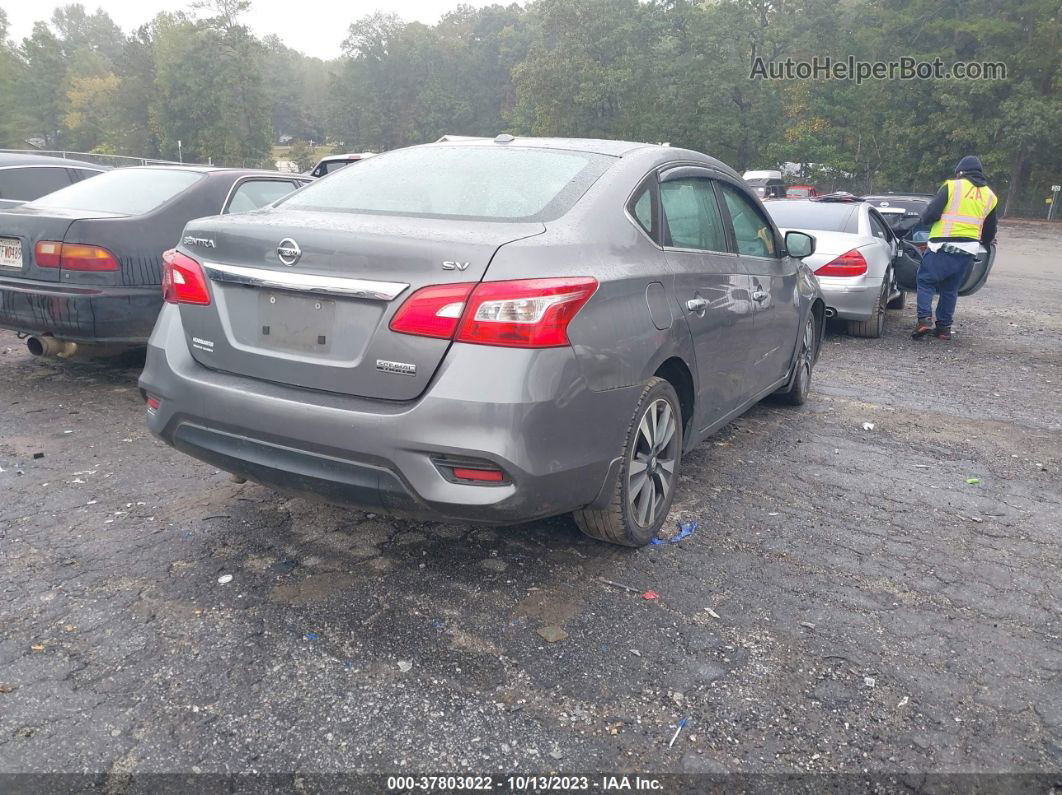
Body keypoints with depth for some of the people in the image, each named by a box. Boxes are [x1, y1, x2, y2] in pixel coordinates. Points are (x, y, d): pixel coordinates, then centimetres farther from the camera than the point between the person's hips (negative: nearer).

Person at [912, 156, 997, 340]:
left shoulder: (952, 186, -3)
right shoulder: (989, 195, 14)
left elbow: (931, 214, -11)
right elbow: (990, 231, 21)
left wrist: (924, 219, 12)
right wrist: (984, 243, 41)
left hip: (943, 246, -5)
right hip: (968, 249, 5)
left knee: (926, 281, 5)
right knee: (950, 289, 15)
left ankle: (925, 320, -11)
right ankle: (944, 327, 17)